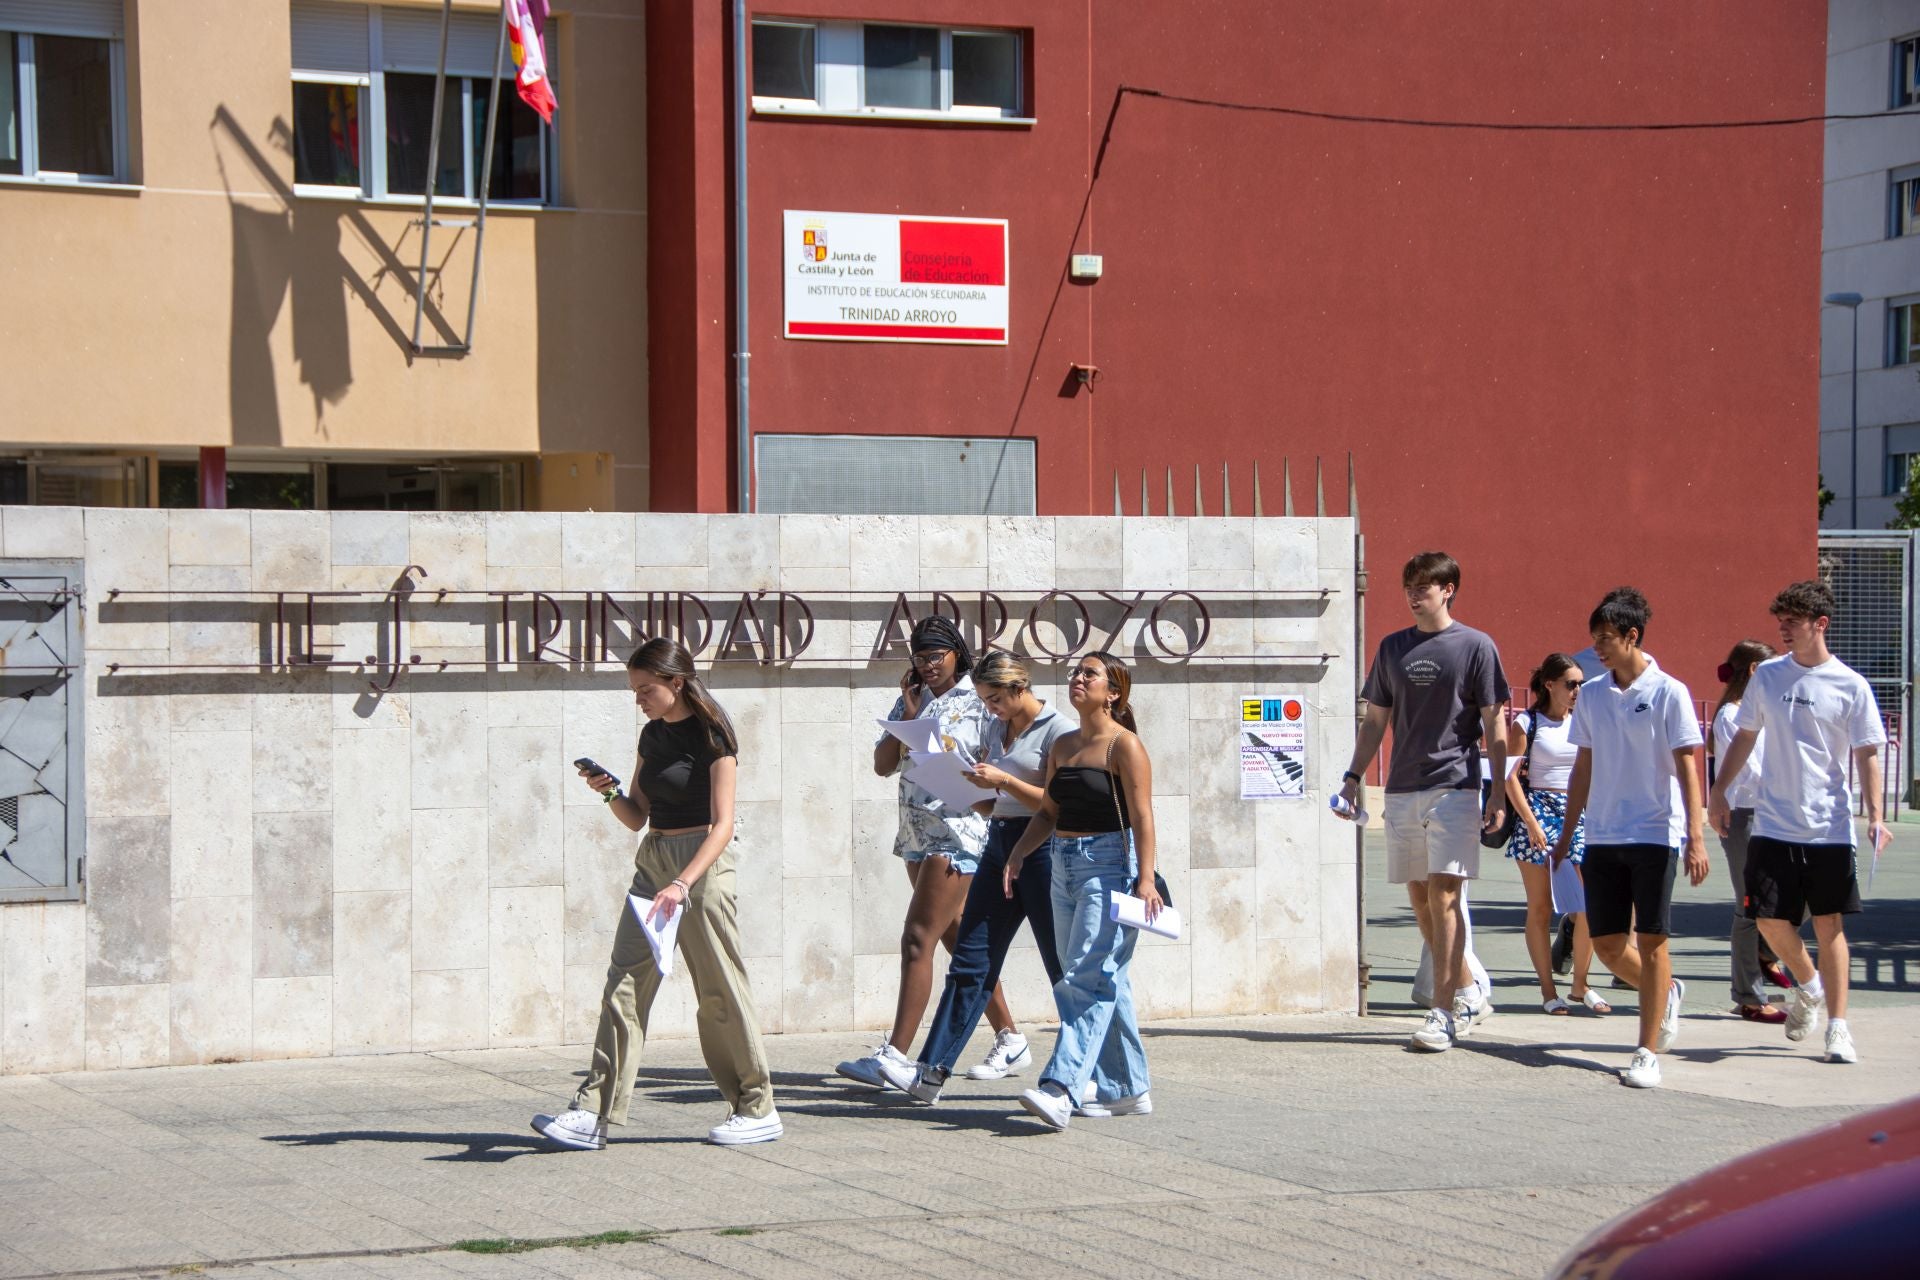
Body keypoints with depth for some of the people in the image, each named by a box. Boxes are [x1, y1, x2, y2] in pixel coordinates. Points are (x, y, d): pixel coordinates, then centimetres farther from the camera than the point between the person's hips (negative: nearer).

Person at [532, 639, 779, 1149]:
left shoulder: (712, 736, -10)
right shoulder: (653, 735, 12)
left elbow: (722, 824, -17)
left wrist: (682, 884, -28)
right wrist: (610, 792, -4)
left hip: (701, 862, -7)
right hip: (653, 862, 7)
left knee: (720, 991, -2)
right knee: (624, 983, -2)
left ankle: (757, 1109, 10)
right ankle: (594, 1113, -7)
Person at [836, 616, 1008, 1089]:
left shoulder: (980, 700, -5)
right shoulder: (912, 699, 13)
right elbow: (883, 764, 7)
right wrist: (909, 715, -3)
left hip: (958, 832, -8)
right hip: (916, 832, 8)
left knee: (918, 938, -13)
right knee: (959, 939, 13)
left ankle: (896, 1055, -16)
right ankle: (1008, 1037, 25)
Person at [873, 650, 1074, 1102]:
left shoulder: (1059, 730, -7)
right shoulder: (1000, 734, 17)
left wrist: (1004, 781, -19)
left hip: (1041, 849, -7)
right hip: (998, 846, 8)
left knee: (1064, 965, -1)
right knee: (970, 960, 1)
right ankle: (932, 1072, -3)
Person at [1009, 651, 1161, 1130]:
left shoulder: (1124, 744, -7)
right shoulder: (1063, 746, 15)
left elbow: (1141, 814, -14)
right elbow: (1050, 811, 18)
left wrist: (1145, 879, -22)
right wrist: (1019, 853, 3)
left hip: (1110, 867, -8)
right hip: (1065, 868, 8)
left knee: (1087, 978, -15)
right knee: (1105, 982, 11)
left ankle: (1061, 1089, -25)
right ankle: (1127, 1089, 18)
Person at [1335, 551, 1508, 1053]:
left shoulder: (1476, 646, -1)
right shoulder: (1393, 648, 13)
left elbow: (1494, 725, -2)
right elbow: (1375, 720, 18)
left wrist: (1498, 792, -7)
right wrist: (1353, 776, 10)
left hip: (1454, 786, -5)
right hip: (1403, 788, 5)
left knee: (1442, 896, -12)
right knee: (1420, 898, 8)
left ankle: (1443, 1013, -12)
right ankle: (1466, 996, 23)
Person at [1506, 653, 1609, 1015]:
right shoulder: (1526, 724, -1)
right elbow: (1510, 777, -6)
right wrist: (1531, 822, -12)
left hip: (1578, 814, 4)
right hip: (1538, 809, -4)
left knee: (1589, 905, -5)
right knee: (1540, 908, 2)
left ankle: (1580, 984, 11)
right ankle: (1548, 990, 9)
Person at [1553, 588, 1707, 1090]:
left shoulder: (1668, 693, -6)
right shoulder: (1591, 694, 8)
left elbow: (1686, 767, -7)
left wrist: (1696, 836, -14)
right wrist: (1567, 833, 14)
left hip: (1654, 835, -5)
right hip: (1602, 836, 5)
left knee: (1651, 940, -5)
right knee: (1606, 943, 6)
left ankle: (1648, 1053, 1)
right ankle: (1667, 992, 35)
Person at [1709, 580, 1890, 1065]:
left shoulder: (1851, 686, -5)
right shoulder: (1767, 675, 4)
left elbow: (1867, 755, -3)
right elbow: (1744, 737, 14)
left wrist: (1875, 816, -12)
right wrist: (1720, 792, 12)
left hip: (1829, 828, -3)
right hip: (1772, 824, 3)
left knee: (1829, 924, -1)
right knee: (1771, 919, -1)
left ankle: (1838, 1025, 5)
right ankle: (1807, 986, 28)